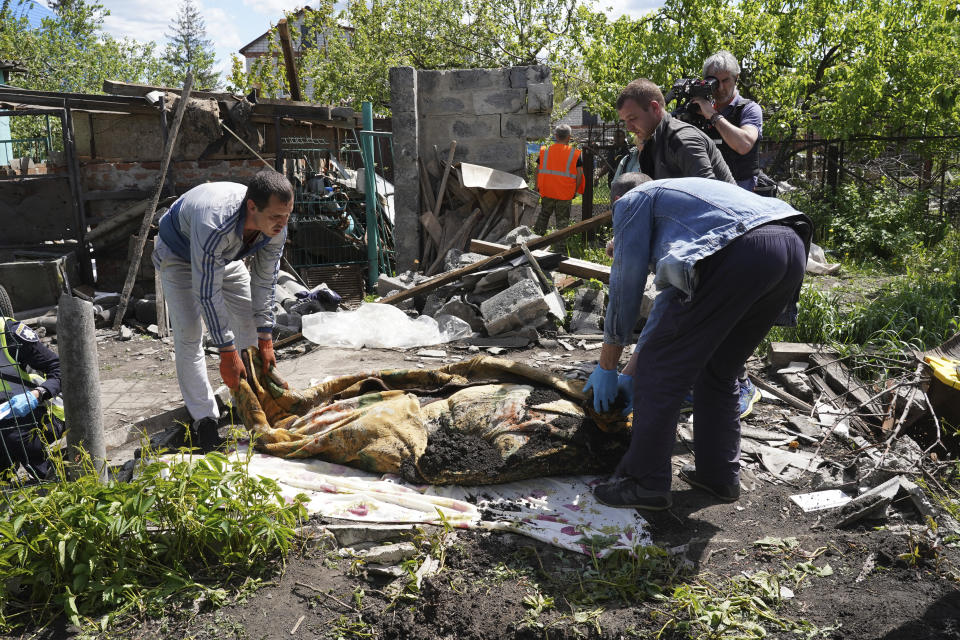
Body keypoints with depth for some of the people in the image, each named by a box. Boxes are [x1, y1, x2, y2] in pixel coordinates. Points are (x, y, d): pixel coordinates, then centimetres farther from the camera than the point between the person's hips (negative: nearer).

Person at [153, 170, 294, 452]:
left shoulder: (275, 228, -27)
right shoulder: (214, 225, -46)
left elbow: (265, 282, -14)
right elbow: (208, 293, -39)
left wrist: (266, 341, -13)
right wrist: (227, 354, -33)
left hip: (227, 256, 6)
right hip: (178, 254, -6)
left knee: (250, 323, 2)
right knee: (189, 333, -16)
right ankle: (204, 419, -8)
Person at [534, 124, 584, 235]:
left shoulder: (544, 151, 0)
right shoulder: (574, 154, -6)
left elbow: (538, 171, 3)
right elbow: (579, 174, -8)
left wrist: (537, 188, 12)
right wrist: (575, 191, 3)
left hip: (546, 192, 3)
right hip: (565, 194, -3)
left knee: (544, 215, 21)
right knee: (563, 219, 7)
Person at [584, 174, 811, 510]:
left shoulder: (633, 201, 18)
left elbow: (625, 286, 12)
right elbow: (671, 298, 40)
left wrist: (606, 367, 21)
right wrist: (631, 371, 41)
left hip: (740, 254, -9)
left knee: (661, 371, 3)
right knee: (719, 372, 23)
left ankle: (645, 482, 11)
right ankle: (719, 473, 30)